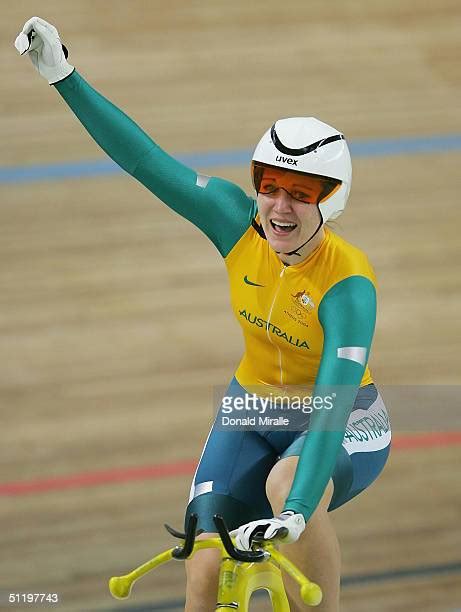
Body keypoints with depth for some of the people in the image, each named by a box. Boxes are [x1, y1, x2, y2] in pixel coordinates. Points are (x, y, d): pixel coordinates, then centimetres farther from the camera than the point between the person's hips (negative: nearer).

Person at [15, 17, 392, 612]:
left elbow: (333, 407, -39)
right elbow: (146, 160, -17)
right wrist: (65, 77, -23)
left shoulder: (348, 285, -30)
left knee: (287, 485, -38)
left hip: (343, 426, -4)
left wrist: (294, 513, -51)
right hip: (253, 413, 4)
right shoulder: (238, 222, -18)